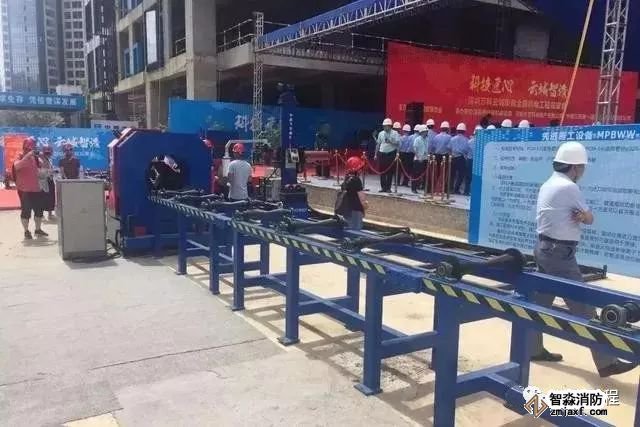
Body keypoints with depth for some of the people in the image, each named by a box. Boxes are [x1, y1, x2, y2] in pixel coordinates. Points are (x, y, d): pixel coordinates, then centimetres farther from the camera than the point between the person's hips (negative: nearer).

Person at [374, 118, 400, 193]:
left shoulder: (395, 133, 1)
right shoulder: (381, 133, 11)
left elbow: (398, 143, -7)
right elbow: (378, 144, 14)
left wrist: (390, 141, -21)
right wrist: (376, 154, 12)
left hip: (391, 154, -3)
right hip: (382, 154, 3)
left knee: (390, 172, -1)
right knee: (382, 171, 3)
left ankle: (388, 188, 4)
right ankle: (383, 187, 10)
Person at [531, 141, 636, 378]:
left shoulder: (548, 184, 12)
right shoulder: (568, 187, -16)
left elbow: (572, 214, 11)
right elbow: (590, 219, -7)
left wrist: (578, 215, -9)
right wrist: (583, 216, 9)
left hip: (545, 248, 10)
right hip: (560, 252, -10)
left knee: (541, 301, 16)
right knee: (583, 307, -5)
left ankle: (533, 349, 26)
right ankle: (606, 362, 1)